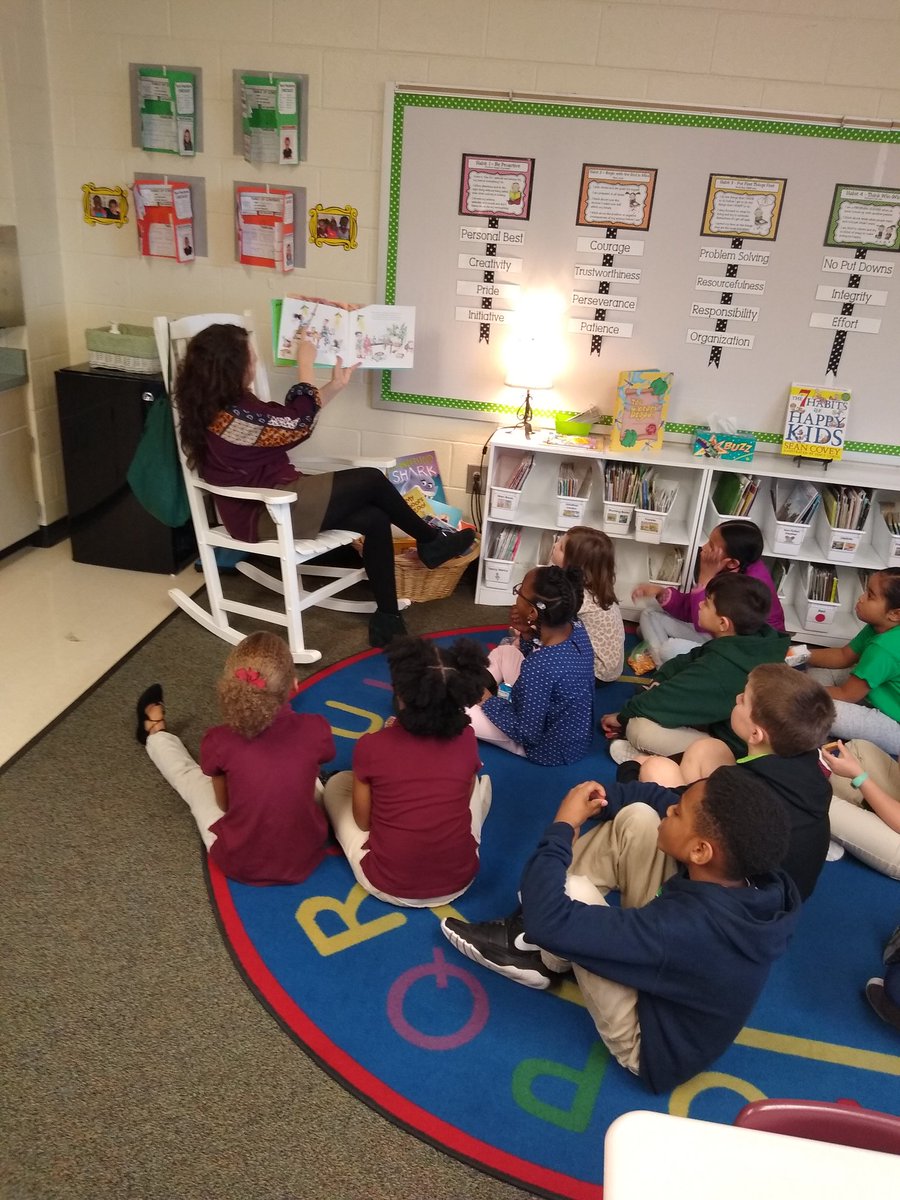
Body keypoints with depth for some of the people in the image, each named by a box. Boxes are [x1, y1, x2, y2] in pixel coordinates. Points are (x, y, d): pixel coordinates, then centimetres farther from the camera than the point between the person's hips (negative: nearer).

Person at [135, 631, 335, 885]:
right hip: (306, 859, 1)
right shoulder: (315, 730, -19)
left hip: (239, 864, -1)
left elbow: (224, 802, -2)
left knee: (190, 775, 25)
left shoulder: (219, 742, -21)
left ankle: (155, 734, 56)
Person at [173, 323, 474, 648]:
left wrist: (335, 385, 18)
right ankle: (430, 540, 15)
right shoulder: (228, 418, -23)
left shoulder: (228, 403, 8)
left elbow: (282, 419, 16)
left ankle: (387, 619, -2)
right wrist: (305, 361, 2)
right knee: (370, 480, -9)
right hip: (264, 514, -10)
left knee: (374, 519, -5)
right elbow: (298, 422, -12)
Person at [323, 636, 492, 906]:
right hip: (459, 881, 2)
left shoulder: (370, 746, -18)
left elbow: (363, 822, -2)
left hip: (388, 887, -2)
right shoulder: (467, 740, -11)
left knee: (336, 783, 19)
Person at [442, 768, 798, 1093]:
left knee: (574, 889, -27)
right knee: (637, 816, -12)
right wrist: (598, 799, -21)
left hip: (653, 1045, -7)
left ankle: (540, 959, 9)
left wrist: (562, 827, -28)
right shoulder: (744, 868, -19)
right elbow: (654, 799, -3)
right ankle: (532, 929, 3)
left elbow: (551, 921, -41)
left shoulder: (689, 926, -42)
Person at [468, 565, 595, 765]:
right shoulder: (575, 627, -15)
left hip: (550, 747, -8)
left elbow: (527, 733, -26)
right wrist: (528, 635, -12)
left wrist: (489, 701, -13)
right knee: (503, 651, 14)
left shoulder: (539, 667, -38)